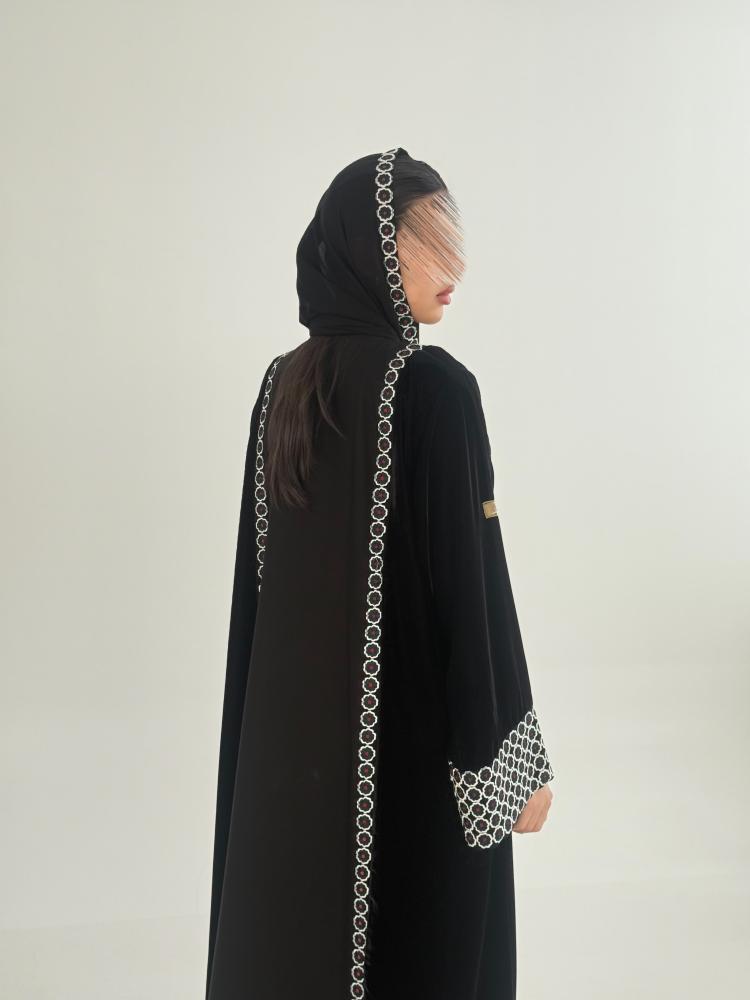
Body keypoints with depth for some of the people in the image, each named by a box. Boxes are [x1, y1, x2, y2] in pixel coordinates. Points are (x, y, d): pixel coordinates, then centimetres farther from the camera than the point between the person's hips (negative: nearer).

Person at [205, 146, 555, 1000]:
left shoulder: (281, 385, 3)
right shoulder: (436, 389, -17)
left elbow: (257, 570, 8)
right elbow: (470, 579, -18)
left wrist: (281, 705, 18)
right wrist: (517, 760, -10)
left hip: (289, 728, 7)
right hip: (417, 734, -6)